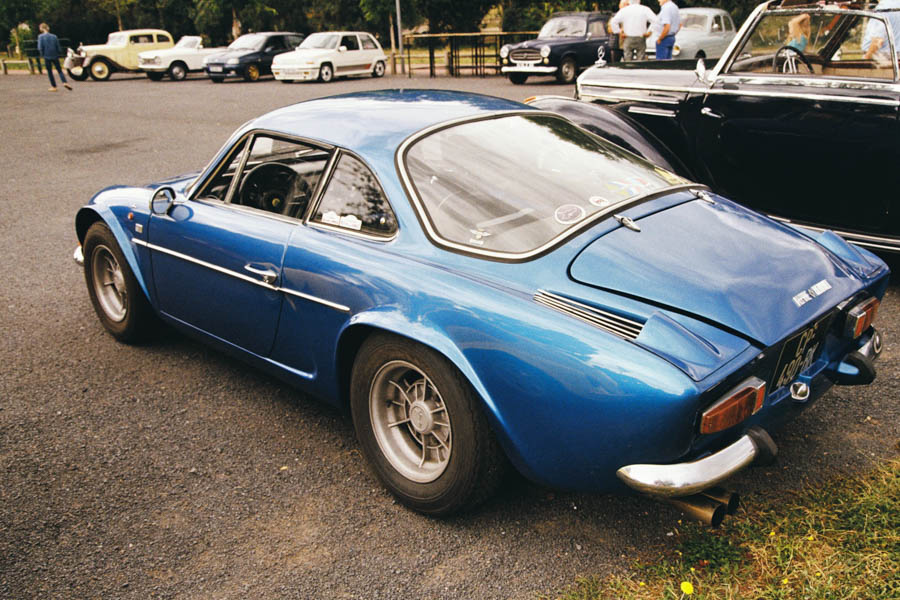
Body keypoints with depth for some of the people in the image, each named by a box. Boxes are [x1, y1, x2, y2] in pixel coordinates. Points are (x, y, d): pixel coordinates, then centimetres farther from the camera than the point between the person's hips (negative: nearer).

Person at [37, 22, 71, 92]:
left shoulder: (41, 36, -7)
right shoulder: (54, 37, -1)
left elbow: (40, 48, -12)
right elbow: (58, 48, 0)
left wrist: (42, 55, 3)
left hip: (47, 57, -2)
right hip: (55, 56, 2)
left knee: (49, 72, 9)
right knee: (59, 70, 9)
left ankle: (54, 86, 11)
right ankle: (65, 82, -13)